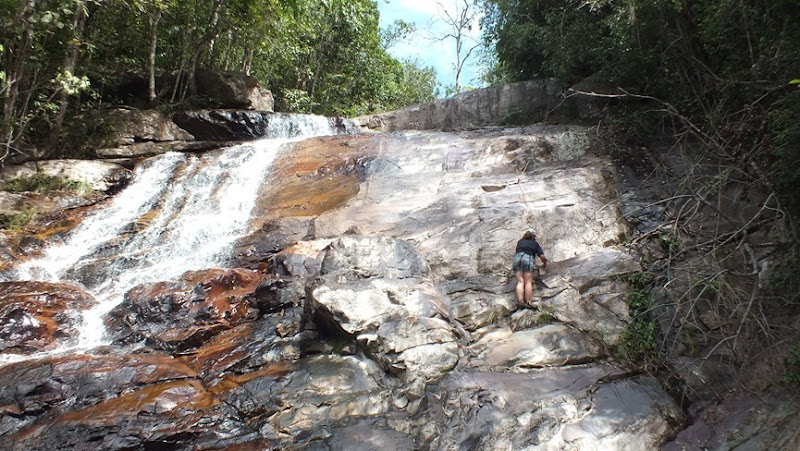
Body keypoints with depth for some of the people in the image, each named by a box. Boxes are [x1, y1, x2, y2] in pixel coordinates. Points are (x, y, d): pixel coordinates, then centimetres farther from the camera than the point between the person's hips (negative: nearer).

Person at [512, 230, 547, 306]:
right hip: (528, 258, -2)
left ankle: (520, 301, -20)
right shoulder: (535, 243, 23)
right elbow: (543, 257, 15)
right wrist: (545, 264, 32)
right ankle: (528, 302, -18)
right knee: (528, 282, -7)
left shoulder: (520, 242, 30)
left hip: (517, 258, 2)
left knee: (520, 282, -5)